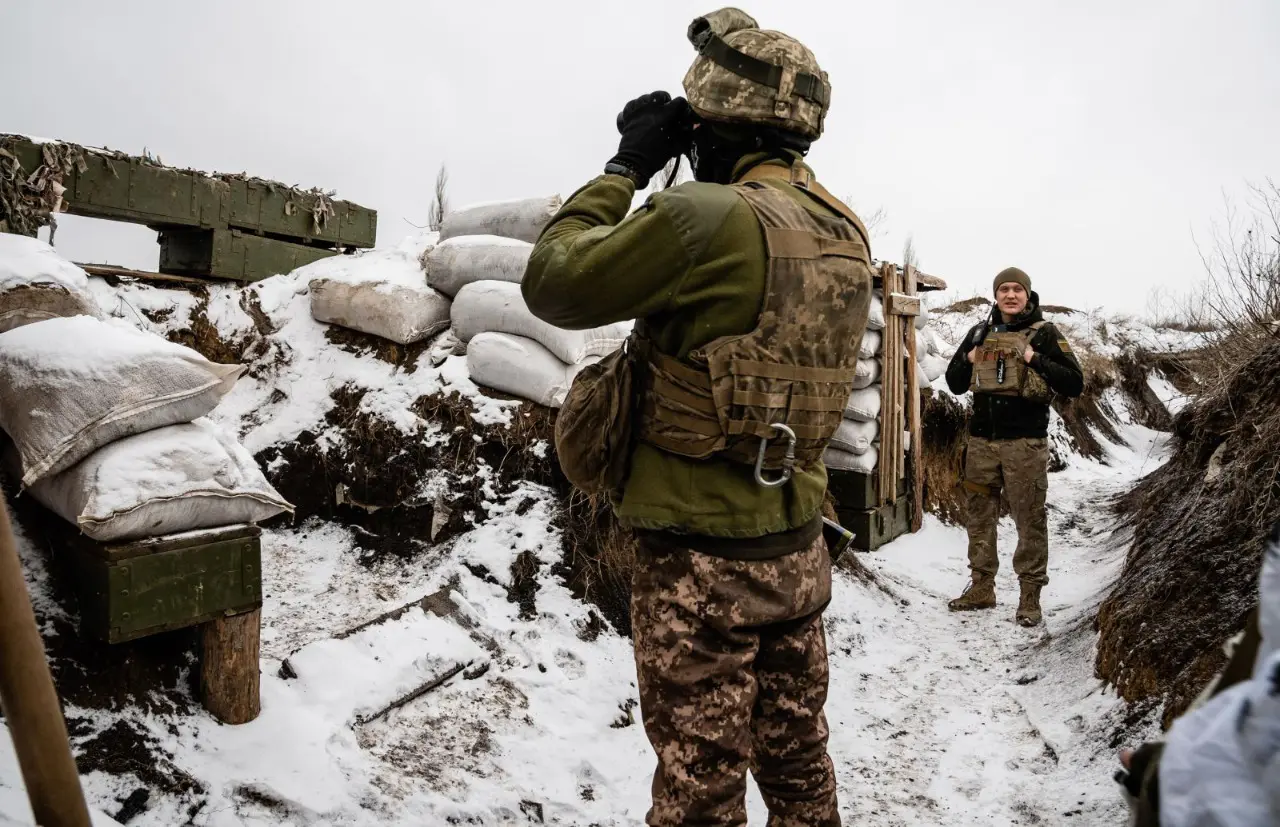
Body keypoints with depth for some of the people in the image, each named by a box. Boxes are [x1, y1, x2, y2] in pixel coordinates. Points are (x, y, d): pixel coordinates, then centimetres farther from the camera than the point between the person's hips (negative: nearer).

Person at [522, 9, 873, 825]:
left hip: (702, 559, -7)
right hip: (797, 545, 8)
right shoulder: (844, 232, 3)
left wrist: (626, 167, -2)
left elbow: (554, 282, -13)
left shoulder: (708, 216, -21)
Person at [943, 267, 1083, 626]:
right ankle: (981, 587, 22)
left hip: (1025, 442, -5)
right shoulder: (980, 332, 12)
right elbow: (954, 383, 16)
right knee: (979, 516, 10)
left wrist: (1036, 360, -16)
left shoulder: (1043, 333, -1)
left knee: (1030, 518, -1)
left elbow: (1075, 384, -6)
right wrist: (969, 359, -2)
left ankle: (1030, 595, 7)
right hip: (981, 439, 5)